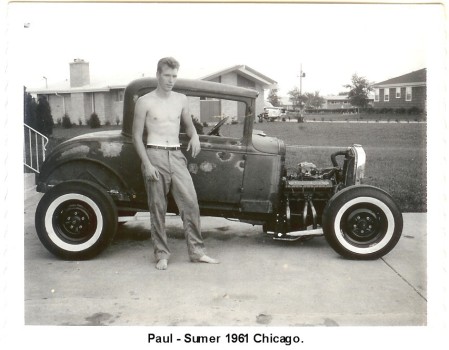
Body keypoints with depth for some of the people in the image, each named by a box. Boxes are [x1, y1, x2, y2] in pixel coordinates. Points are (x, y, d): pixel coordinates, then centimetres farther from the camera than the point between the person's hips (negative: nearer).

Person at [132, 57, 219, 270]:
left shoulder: (181, 100, 11)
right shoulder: (145, 102, -1)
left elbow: (188, 124, 25)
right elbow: (136, 136, -2)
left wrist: (194, 136, 2)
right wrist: (147, 164, -11)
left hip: (177, 156, 3)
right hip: (154, 155, -3)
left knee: (190, 202, -4)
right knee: (157, 208, 2)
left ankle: (196, 251, 5)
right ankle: (161, 254, 14)